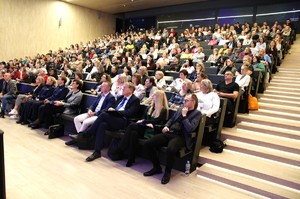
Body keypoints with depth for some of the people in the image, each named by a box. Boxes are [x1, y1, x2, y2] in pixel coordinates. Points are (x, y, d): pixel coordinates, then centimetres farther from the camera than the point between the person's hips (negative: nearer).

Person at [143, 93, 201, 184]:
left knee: (170, 149, -39)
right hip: (169, 133, 6)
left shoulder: (197, 113, 1)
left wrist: (184, 116, -10)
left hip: (181, 137, -6)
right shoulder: (180, 109, 20)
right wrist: (166, 126, 7)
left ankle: (167, 172, -10)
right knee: (148, 144, -12)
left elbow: (190, 129, -11)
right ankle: (157, 167, 7)